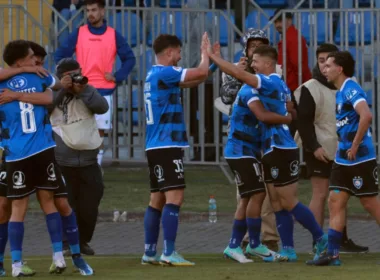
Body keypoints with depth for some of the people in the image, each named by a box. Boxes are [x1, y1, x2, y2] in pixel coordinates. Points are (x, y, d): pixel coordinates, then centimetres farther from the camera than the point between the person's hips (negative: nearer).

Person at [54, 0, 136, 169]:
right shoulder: (79, 33, 3)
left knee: (99, 133, 4)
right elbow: (60, 55, 6)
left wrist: (117, 77, -2)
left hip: (104, 91, 1)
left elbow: (129, 58, 9)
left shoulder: (113, 35, 4)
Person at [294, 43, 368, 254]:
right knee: (320, 195, -8)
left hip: (341, 150, 7)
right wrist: (314, 147, -21)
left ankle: (343, 240, 19)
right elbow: (304, 122, -14)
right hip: (320, 150, -7)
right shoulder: (309, 89, -9)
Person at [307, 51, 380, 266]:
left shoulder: (351, 90, -16)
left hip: (360, 158, -9)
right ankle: (332, 254, 4)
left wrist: (355, 146, -27)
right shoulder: (340, 93, 14)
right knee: (336, 202, 4)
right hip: (343, 159, 9)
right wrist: (344, 147, 16)